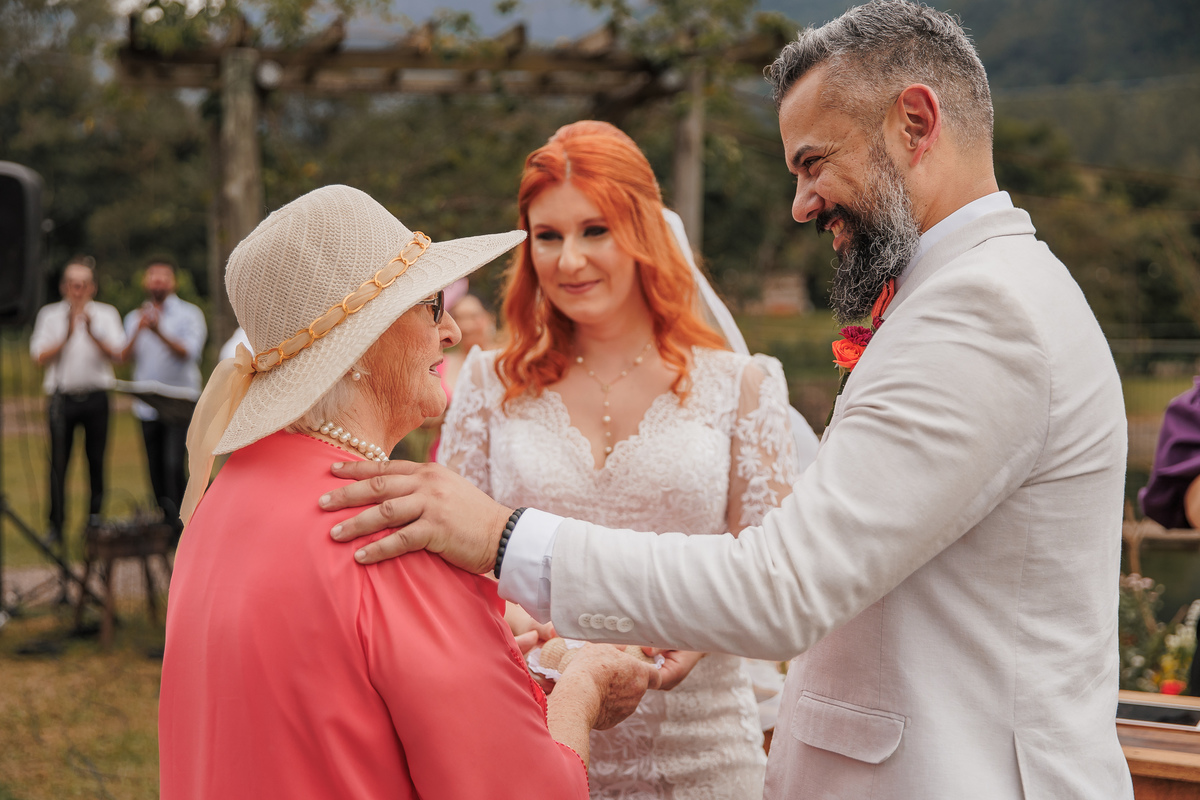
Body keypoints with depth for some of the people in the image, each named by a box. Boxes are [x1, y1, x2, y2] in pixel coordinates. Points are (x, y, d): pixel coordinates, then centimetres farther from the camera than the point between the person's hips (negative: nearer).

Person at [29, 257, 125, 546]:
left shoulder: (106, 314, 8)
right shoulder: (50, 315, 7)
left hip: (96, 396, 1)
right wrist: (67, 335, -15)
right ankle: (55, 527, 2)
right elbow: (40, 357, -3)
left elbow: (117, 354, -5)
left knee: (97, 461, 2)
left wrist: (92, 333, -19)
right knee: (59, 462, -4)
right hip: (62, 398, -1)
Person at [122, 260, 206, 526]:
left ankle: (178, 522, -13)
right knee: (155, 469, 6)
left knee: (173, 465, -16)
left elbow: (188, 352, -13)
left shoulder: (189, 314, 2)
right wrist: (139, 330, -15)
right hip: (147, 405, 4)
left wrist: (160, 332, -26)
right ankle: (165, 520, 15)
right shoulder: (135, 317, 15)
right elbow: (124, 355, 2)